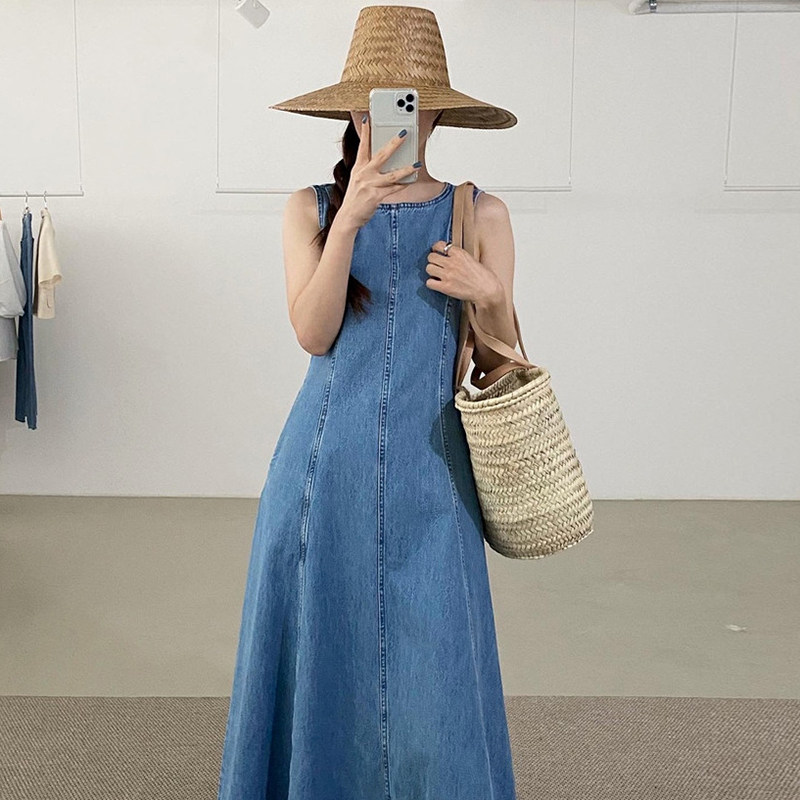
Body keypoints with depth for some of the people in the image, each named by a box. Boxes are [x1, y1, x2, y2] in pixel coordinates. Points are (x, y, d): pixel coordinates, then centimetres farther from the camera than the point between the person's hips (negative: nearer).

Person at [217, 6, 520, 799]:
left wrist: (489, 293, -14)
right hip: (327, 464, 1)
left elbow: (502, 363, 6)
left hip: (428, 473, 0)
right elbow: (313, 333, -8)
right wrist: (350, 218, -17)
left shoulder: (479, 215, 4)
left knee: (433, 669, 2)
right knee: (321, 653, 8)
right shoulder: (310, 209, 6)